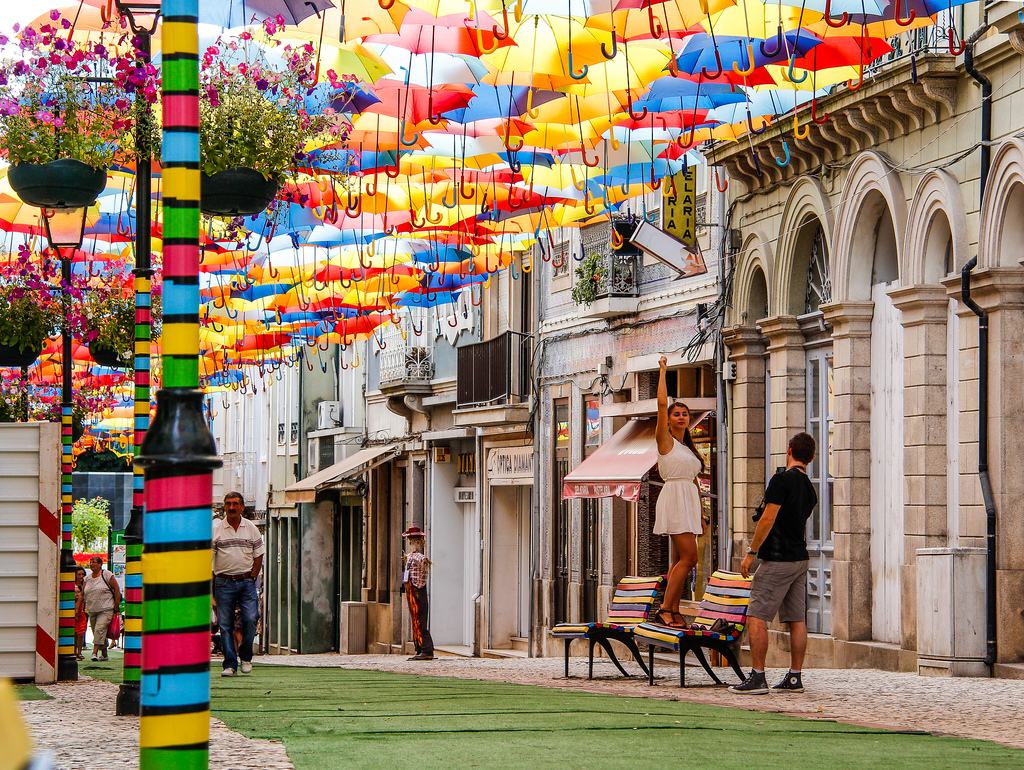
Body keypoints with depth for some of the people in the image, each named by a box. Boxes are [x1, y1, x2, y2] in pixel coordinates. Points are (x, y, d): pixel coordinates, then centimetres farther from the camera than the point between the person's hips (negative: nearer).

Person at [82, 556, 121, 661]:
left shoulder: (107, 575, -2)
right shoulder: (87, 579, 12)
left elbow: (117, 589, -1)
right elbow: (82, 594, 15)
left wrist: (117, 605, -5)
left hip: (106, 609, -6)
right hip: (92, 611, 6)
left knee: (100, 629, -21)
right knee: (96, 632, 8)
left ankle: (95, 653, -25)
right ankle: (104, 654, 19)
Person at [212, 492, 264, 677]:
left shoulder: (251, 529, 7)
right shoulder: (216, 530, 2)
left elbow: (258, 555, 12)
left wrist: (251, 578, 1)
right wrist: (210, 587, -5)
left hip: (246, 580, 1)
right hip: (224, 582, -1)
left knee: (250, 619, -11)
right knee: (225, 624, -3)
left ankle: (245, 656, 9)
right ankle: (230, 663, 1)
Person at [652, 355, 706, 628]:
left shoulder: (688, 449, 21)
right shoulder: (666, 440, 0)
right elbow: (662, 403, -9)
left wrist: (700, 515, 17)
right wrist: (663, 370, -3)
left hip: (690, 503, 8)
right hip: (674, 498, -8)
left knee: (680, 560, 4)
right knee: (688, 557, -16)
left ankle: (673, 612, 3)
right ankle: (665, 608, -16)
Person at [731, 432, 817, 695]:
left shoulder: (782, 480, -13)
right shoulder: (809, 488, 12)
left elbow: (768, 520, -16)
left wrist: (751, 553, -11)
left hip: (778, 560, -8)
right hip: (800, 559, 8)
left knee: (756, 616, -7)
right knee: (797, 619, 8)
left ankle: (757, 677, -11)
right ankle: (795, 678, 9)